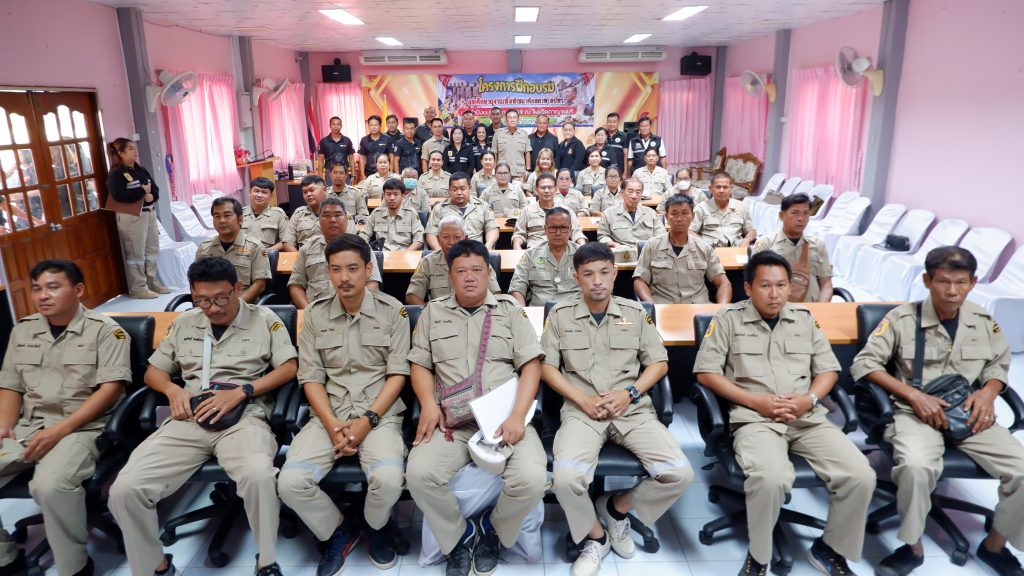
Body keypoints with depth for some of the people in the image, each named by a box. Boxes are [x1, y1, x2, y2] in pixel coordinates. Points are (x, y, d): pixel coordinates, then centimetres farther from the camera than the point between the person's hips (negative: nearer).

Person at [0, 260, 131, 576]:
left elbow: (111, 388, -12)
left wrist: (60, 430, -19)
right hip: (27, 427, 6)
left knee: (50, 484, -33)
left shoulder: (104, 330, -5)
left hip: (82, 427, -6)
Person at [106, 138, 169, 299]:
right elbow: (120, 196, -22)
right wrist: (143, 191, -13)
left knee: (152, 249, 13)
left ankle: (151, 282, 24)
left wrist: (151, 196, -12)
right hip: (131, 217, -8)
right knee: (136, 253, -4)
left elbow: (155, 189, 11)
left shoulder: (141, 170, 15)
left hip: (149, 213, 8)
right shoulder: (116, 174, -8)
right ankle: (138, 288, 3)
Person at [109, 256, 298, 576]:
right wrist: (172, 390, 0)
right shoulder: (184, 324, 18)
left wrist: (240, 392, -12)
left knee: (259, 476, -36)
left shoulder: (264, 319, 6)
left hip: (244, 418, -4)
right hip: (188, 421, 4)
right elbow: (153, 371, 24)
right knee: (124, 489, -18)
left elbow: (289, 368, 0)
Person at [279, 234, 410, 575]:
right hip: (328, 415, 2)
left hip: (380, 414, -2)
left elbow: (398, 373, -2)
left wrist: (367, 421, -14)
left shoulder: (392, 311, 0)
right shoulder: (315, 315, 6)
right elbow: (311, 378, 3)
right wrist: (332, 425, -12)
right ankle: (338, 530, 11)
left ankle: (375, 526, 10)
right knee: (290, 482, -21)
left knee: (388, 479, -29)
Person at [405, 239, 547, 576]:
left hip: (504, 417, -1)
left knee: (532, 479, -27)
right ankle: (459, 536, 4)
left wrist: (517, 415, -12)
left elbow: (531, 365, 3)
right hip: (451, 420, 1)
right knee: (420, 474, -27)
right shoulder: (432, 312, 16)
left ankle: (493, 529, 8)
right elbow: (420, 365, 13)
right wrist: (429, 405, -8)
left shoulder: (510, 309, 11)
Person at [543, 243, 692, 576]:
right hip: (581, 410, -1)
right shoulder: (560, 315, 5)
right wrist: (583, 399, -9)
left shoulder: (636, 313, 9)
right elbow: (546, 366, 4)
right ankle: (595, 536, 4)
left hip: (633, 409, 2)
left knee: (680, 473, -19)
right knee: (565, 477, -29)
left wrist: (629, 393, -6)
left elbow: (659, 363, 11)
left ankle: (617, 507, 11)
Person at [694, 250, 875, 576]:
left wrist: (809, 399, -5)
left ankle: (831, 549, 10)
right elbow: (706, 372, -2)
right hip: (754, 419, -4)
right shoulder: (729, 319, 4)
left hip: (808, 418, 5)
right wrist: (756, 401, -11)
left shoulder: (804, 318, 16)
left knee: (861, 476, -17)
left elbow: (829, 369, 16)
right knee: (771, 478, -34)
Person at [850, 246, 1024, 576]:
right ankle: (913, 547, -8)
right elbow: (863, 364, -9)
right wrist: (914, 395, -16)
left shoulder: (983, 321, 6)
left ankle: (994, 545, 12)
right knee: (916, 466, -35)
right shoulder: (903, 318, -7)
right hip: (916, 413, -4)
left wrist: (988, 392, -3)